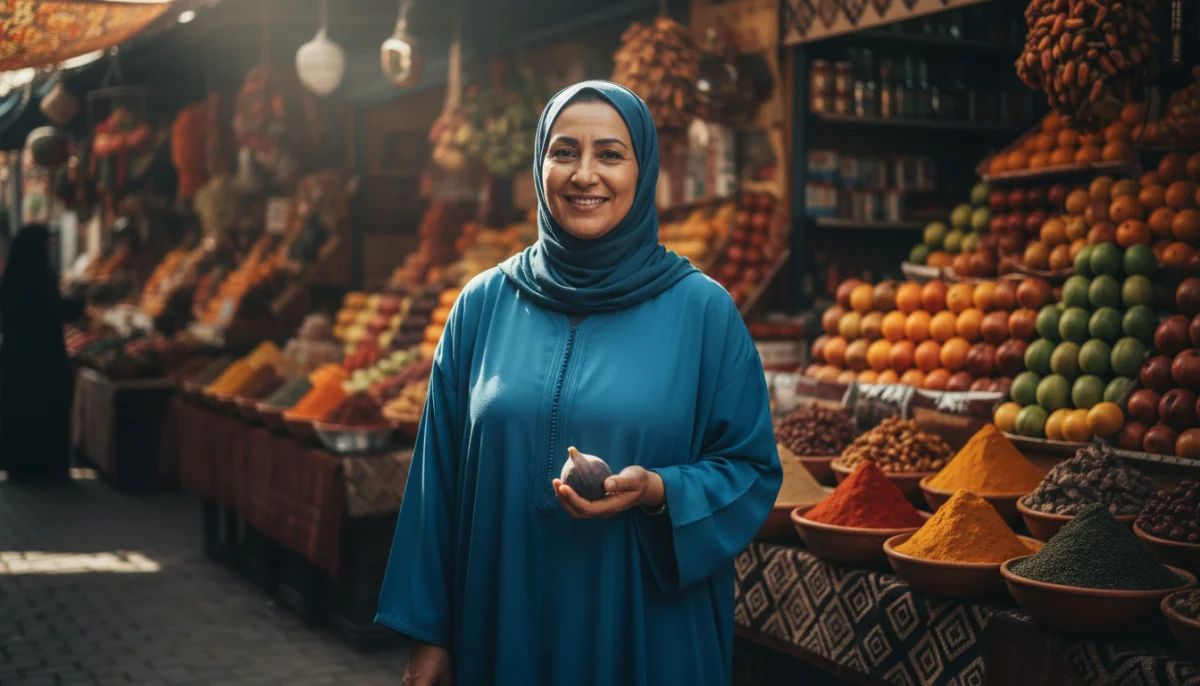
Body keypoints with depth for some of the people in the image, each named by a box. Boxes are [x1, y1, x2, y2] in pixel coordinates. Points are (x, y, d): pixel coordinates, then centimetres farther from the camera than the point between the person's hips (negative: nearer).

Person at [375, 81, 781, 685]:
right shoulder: (485, 303, 2)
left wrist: (657, 491, -20)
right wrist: (426, 635, 4)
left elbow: (752, 472, -1)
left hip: (647, 637, -1)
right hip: (503, 629, 2)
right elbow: (439, 478, 5)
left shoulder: (701, 309, -4)